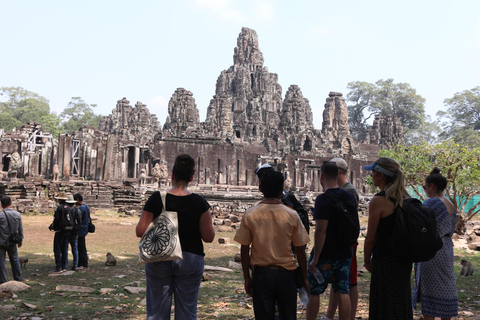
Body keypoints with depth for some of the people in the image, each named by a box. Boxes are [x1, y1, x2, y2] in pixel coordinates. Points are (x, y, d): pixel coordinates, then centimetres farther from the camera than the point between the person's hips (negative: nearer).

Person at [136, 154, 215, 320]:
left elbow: (140, 231, -6)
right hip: (190, 259, 0)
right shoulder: (199, 202, -8)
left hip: (159, 261, 0)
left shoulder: (156, 199, -8)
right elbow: (209, 237, -5)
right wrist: (208, 218, 10)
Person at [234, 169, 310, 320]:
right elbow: (300, 250, -1)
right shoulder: (292, 215, -6)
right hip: (286, 273, 0)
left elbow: (244, 250, -3)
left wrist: (247, 278, 7)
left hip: (261, 274, 0)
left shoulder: (250, 215, -7)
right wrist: (305, 278, 10)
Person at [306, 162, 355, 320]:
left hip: (325, 255, -6)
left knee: (313, 292, 8)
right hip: (345, 253, 7)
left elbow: (321, 231, -22)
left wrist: (315, 258, -19)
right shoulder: (349, 196, 5)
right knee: (343, 292, 9)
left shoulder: (323, 199, -19)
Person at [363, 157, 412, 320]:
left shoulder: (378, 201, -17)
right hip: (404, 261, 7)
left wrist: (367, 261, 0)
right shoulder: (405, 198, 6)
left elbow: (371, 238, -13)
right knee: (402, 304, 18)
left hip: (385, 261, -7)